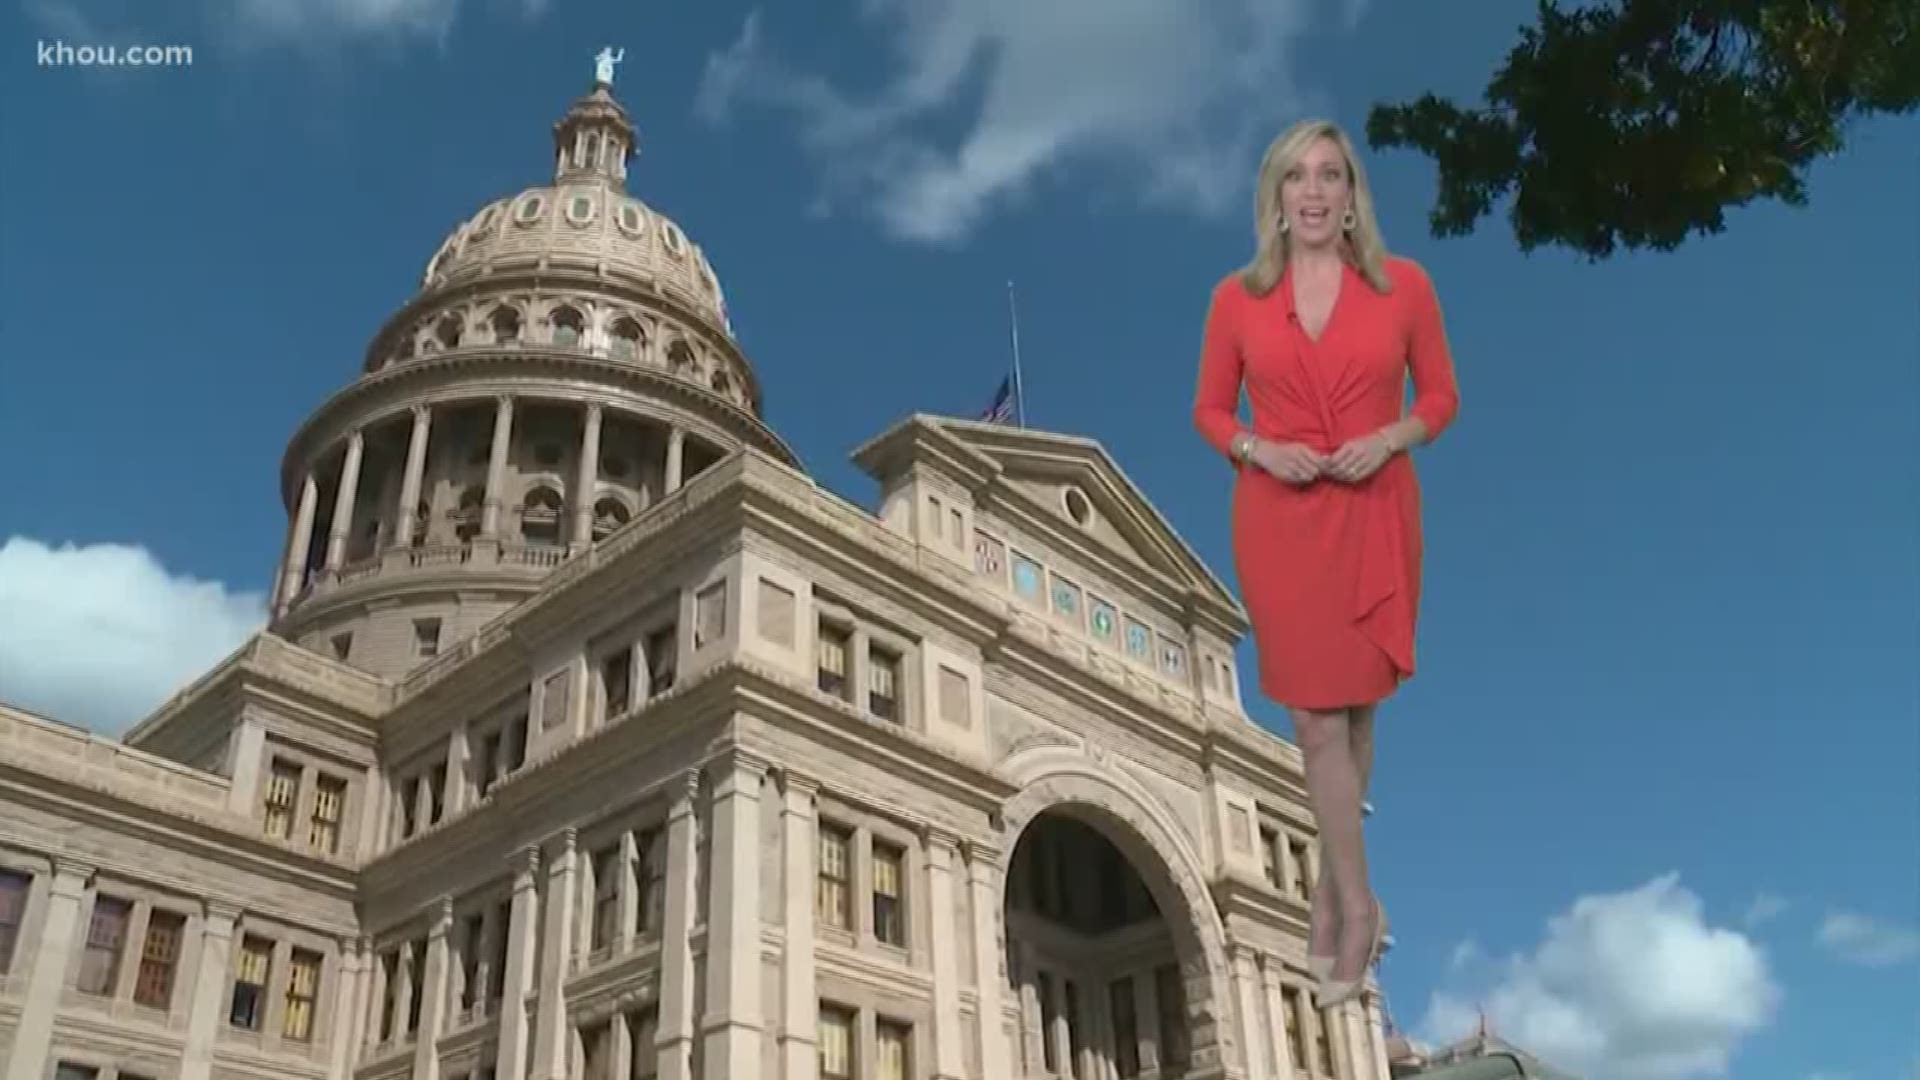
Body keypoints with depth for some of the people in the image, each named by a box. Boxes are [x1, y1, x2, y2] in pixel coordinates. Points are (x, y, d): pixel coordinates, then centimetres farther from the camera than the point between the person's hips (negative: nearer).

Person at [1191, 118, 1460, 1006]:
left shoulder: (1404, 285, -1)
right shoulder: (1237, 297, 0)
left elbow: (1440, 397, 6)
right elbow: (1210, 409, 7)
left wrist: (1389, 438, -13)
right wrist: (1260, 449, -12)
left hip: (1376, 516, 1)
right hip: (1280, 522, 0)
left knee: (1354, 710, 10)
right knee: (1318, 718, 0)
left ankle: (1330, 886, 28)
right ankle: (1358, 903, 12)